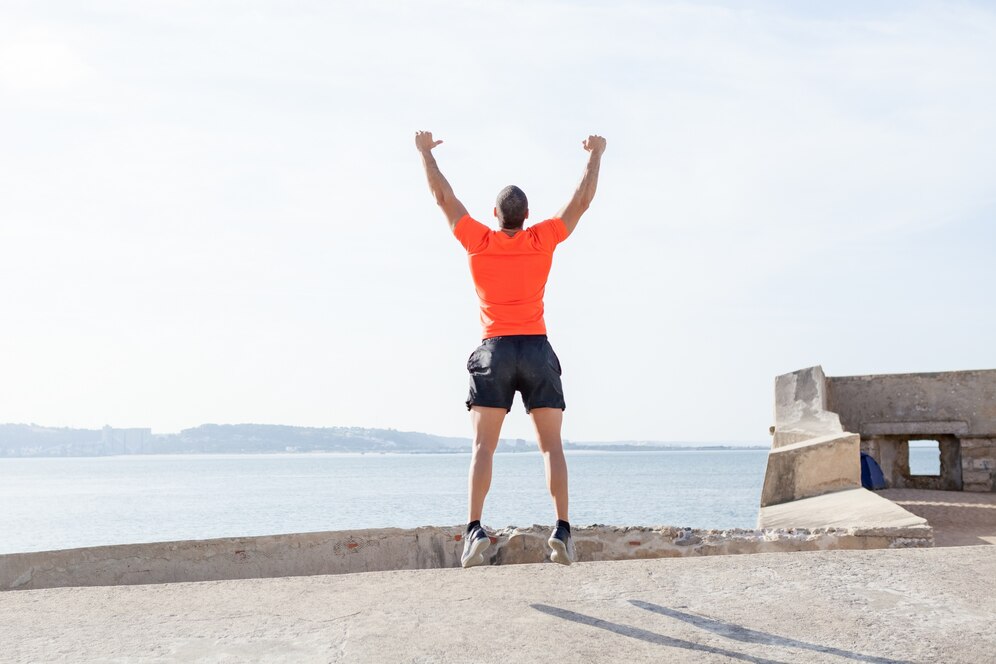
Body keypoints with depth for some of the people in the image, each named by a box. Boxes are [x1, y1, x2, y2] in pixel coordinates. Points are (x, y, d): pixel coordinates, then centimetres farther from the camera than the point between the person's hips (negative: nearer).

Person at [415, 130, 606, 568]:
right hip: (537, 351, 0)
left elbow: (443, 196, 13)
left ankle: (475, 528, -14)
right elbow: (582, 201, 14)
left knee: (483, 446, -2)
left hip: (494, 351, 0)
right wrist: (595, 156, 28)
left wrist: (425, 152, 26)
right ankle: (562, 529, -6)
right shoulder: (543, 240, 3)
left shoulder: (479, 241, 3)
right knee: (552, 446, 2)